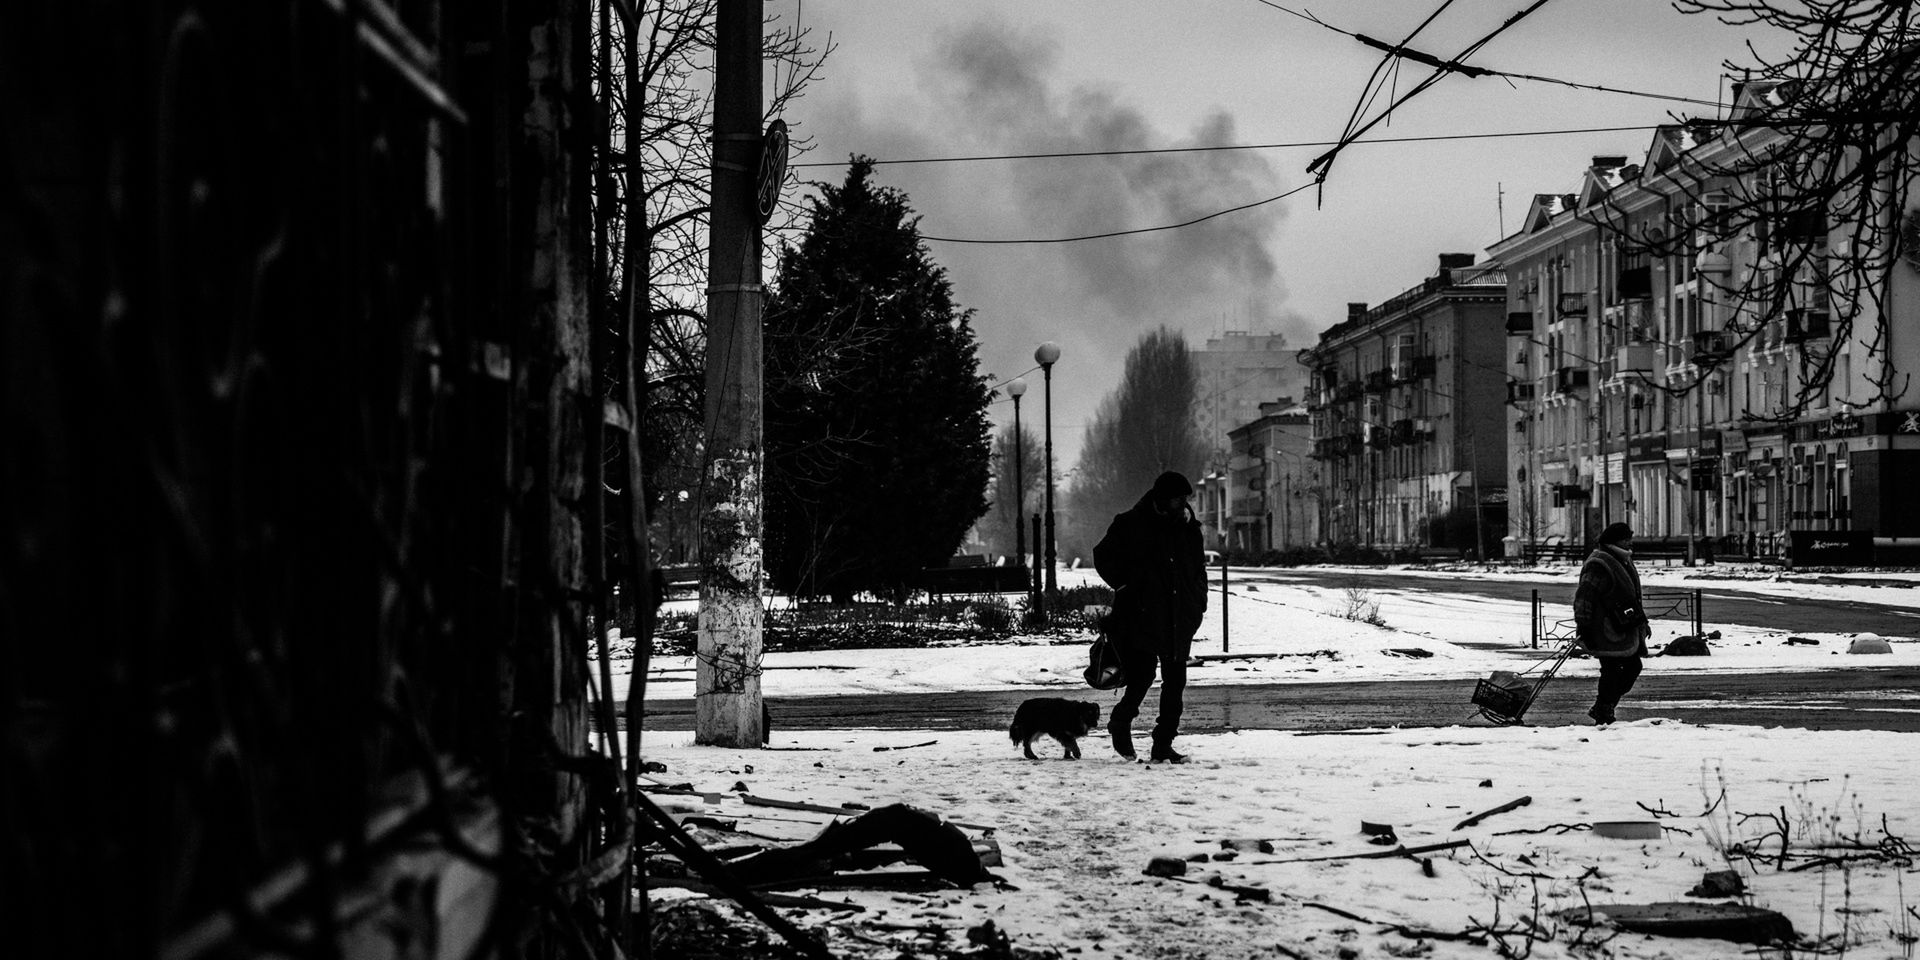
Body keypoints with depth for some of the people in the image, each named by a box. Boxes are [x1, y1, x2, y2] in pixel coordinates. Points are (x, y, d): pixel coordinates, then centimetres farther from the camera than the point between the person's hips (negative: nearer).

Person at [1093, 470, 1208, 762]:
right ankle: (1121, 722, 15)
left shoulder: (1188, 528, 12)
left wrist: (1198, 601, 13)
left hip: (1180, 622, 5)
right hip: (1141, 618, -5)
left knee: (1175, 683, 2)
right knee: (1142, 674, -13)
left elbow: (1198, 567, 24)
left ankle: (1163, 745, 10)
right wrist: (1125, 585, -4)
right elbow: (1103, 556, 4)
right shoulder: (1131, 525, -4)